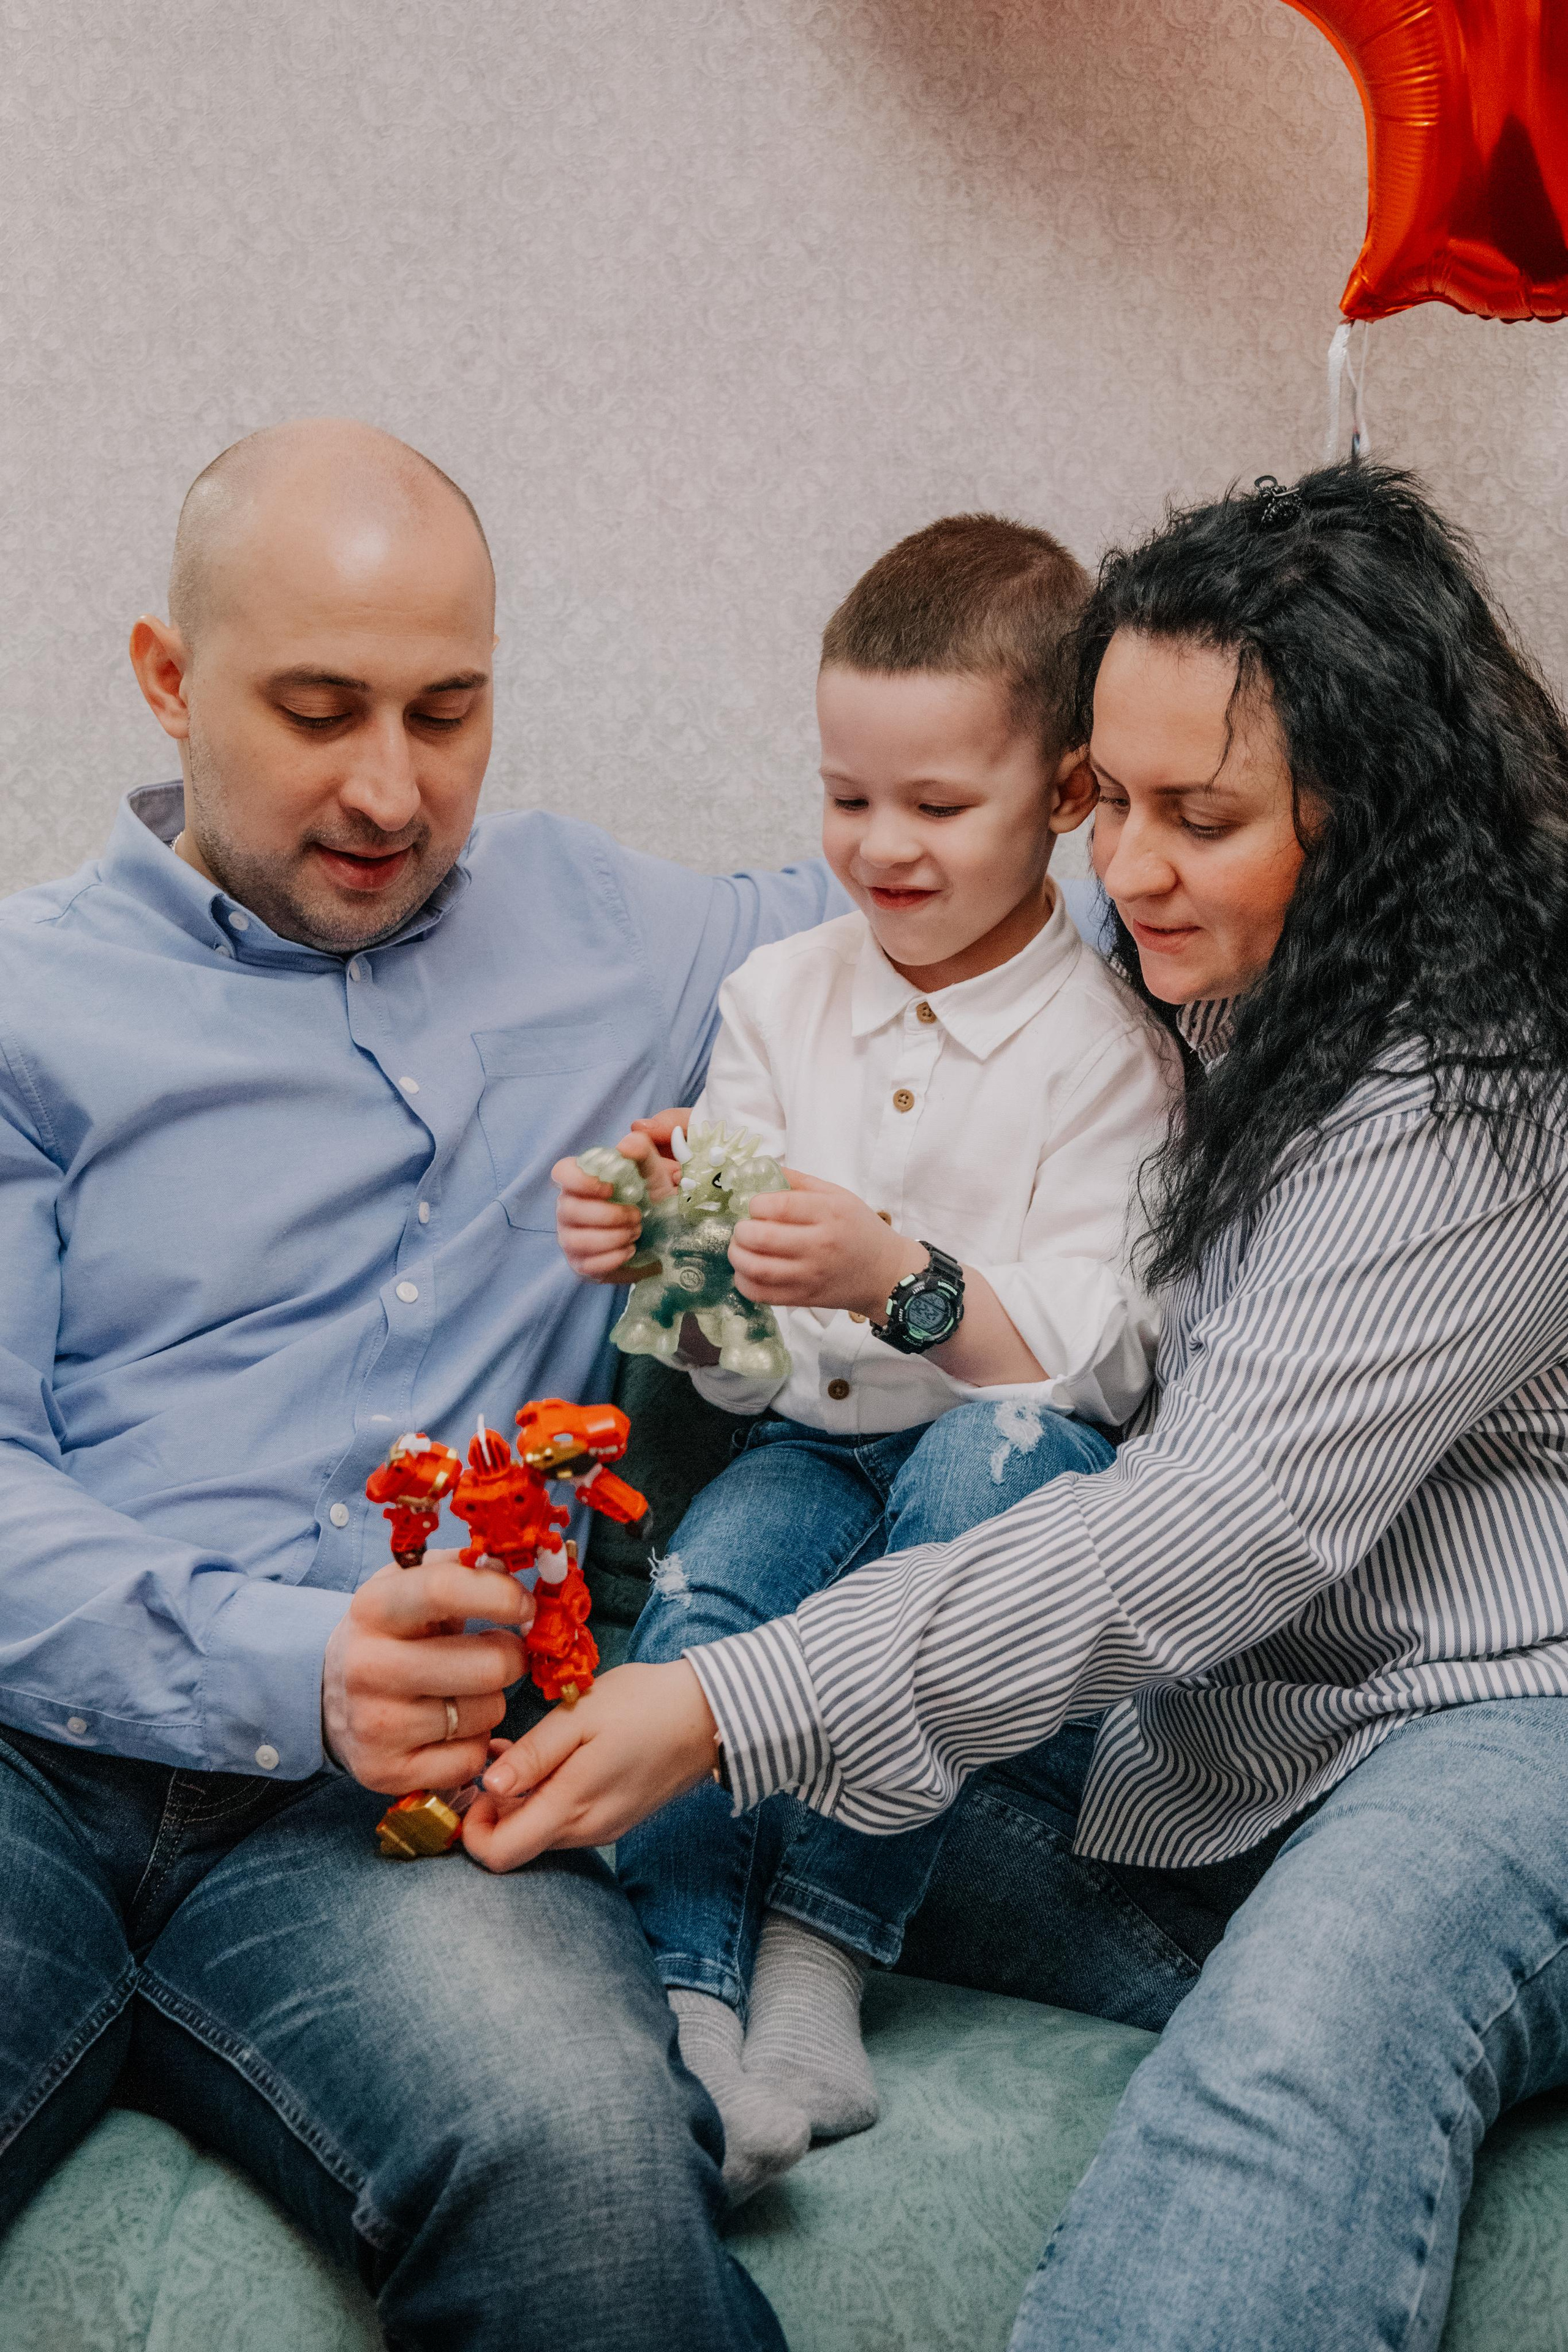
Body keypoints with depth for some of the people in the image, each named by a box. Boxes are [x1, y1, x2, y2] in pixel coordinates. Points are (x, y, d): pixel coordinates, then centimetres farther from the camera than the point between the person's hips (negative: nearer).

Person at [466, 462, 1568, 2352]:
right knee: (735, 1883, -15)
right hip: (1195, 1738, 8)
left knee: (1301, 2043, -41)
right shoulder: (1193, 1003, 13)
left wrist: (732, 1710, -27)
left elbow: (1224, 1532, -23)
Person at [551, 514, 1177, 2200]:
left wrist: (900, 1280, -31)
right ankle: (688, 1993, -31)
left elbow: (1096, 1362, -15)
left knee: (1004, 1450, -35)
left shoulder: (1107, 1043, -7)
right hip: (815, 1445, 3)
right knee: (703, 1580, -28)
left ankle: (819, 1939, -28)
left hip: (1015, 1469, -3)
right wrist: (665, 1256, -18)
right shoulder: (778, 997, 6)